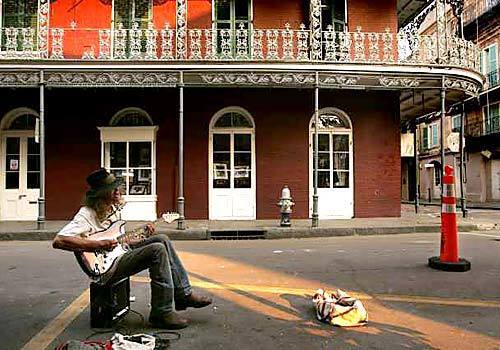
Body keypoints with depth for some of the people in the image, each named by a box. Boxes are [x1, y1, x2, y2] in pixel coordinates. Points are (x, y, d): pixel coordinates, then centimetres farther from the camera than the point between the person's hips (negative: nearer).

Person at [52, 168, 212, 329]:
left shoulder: (114, 209, 15)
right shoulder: (87, 214, -13)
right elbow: (58, 241, -25)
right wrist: (99, 245, -26)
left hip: (121, 254, 9)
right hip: (107, 269, -9)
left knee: (162, 239, -3)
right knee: (157, 250, -23)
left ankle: (184, 294, -1)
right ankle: (162, 313, -18)